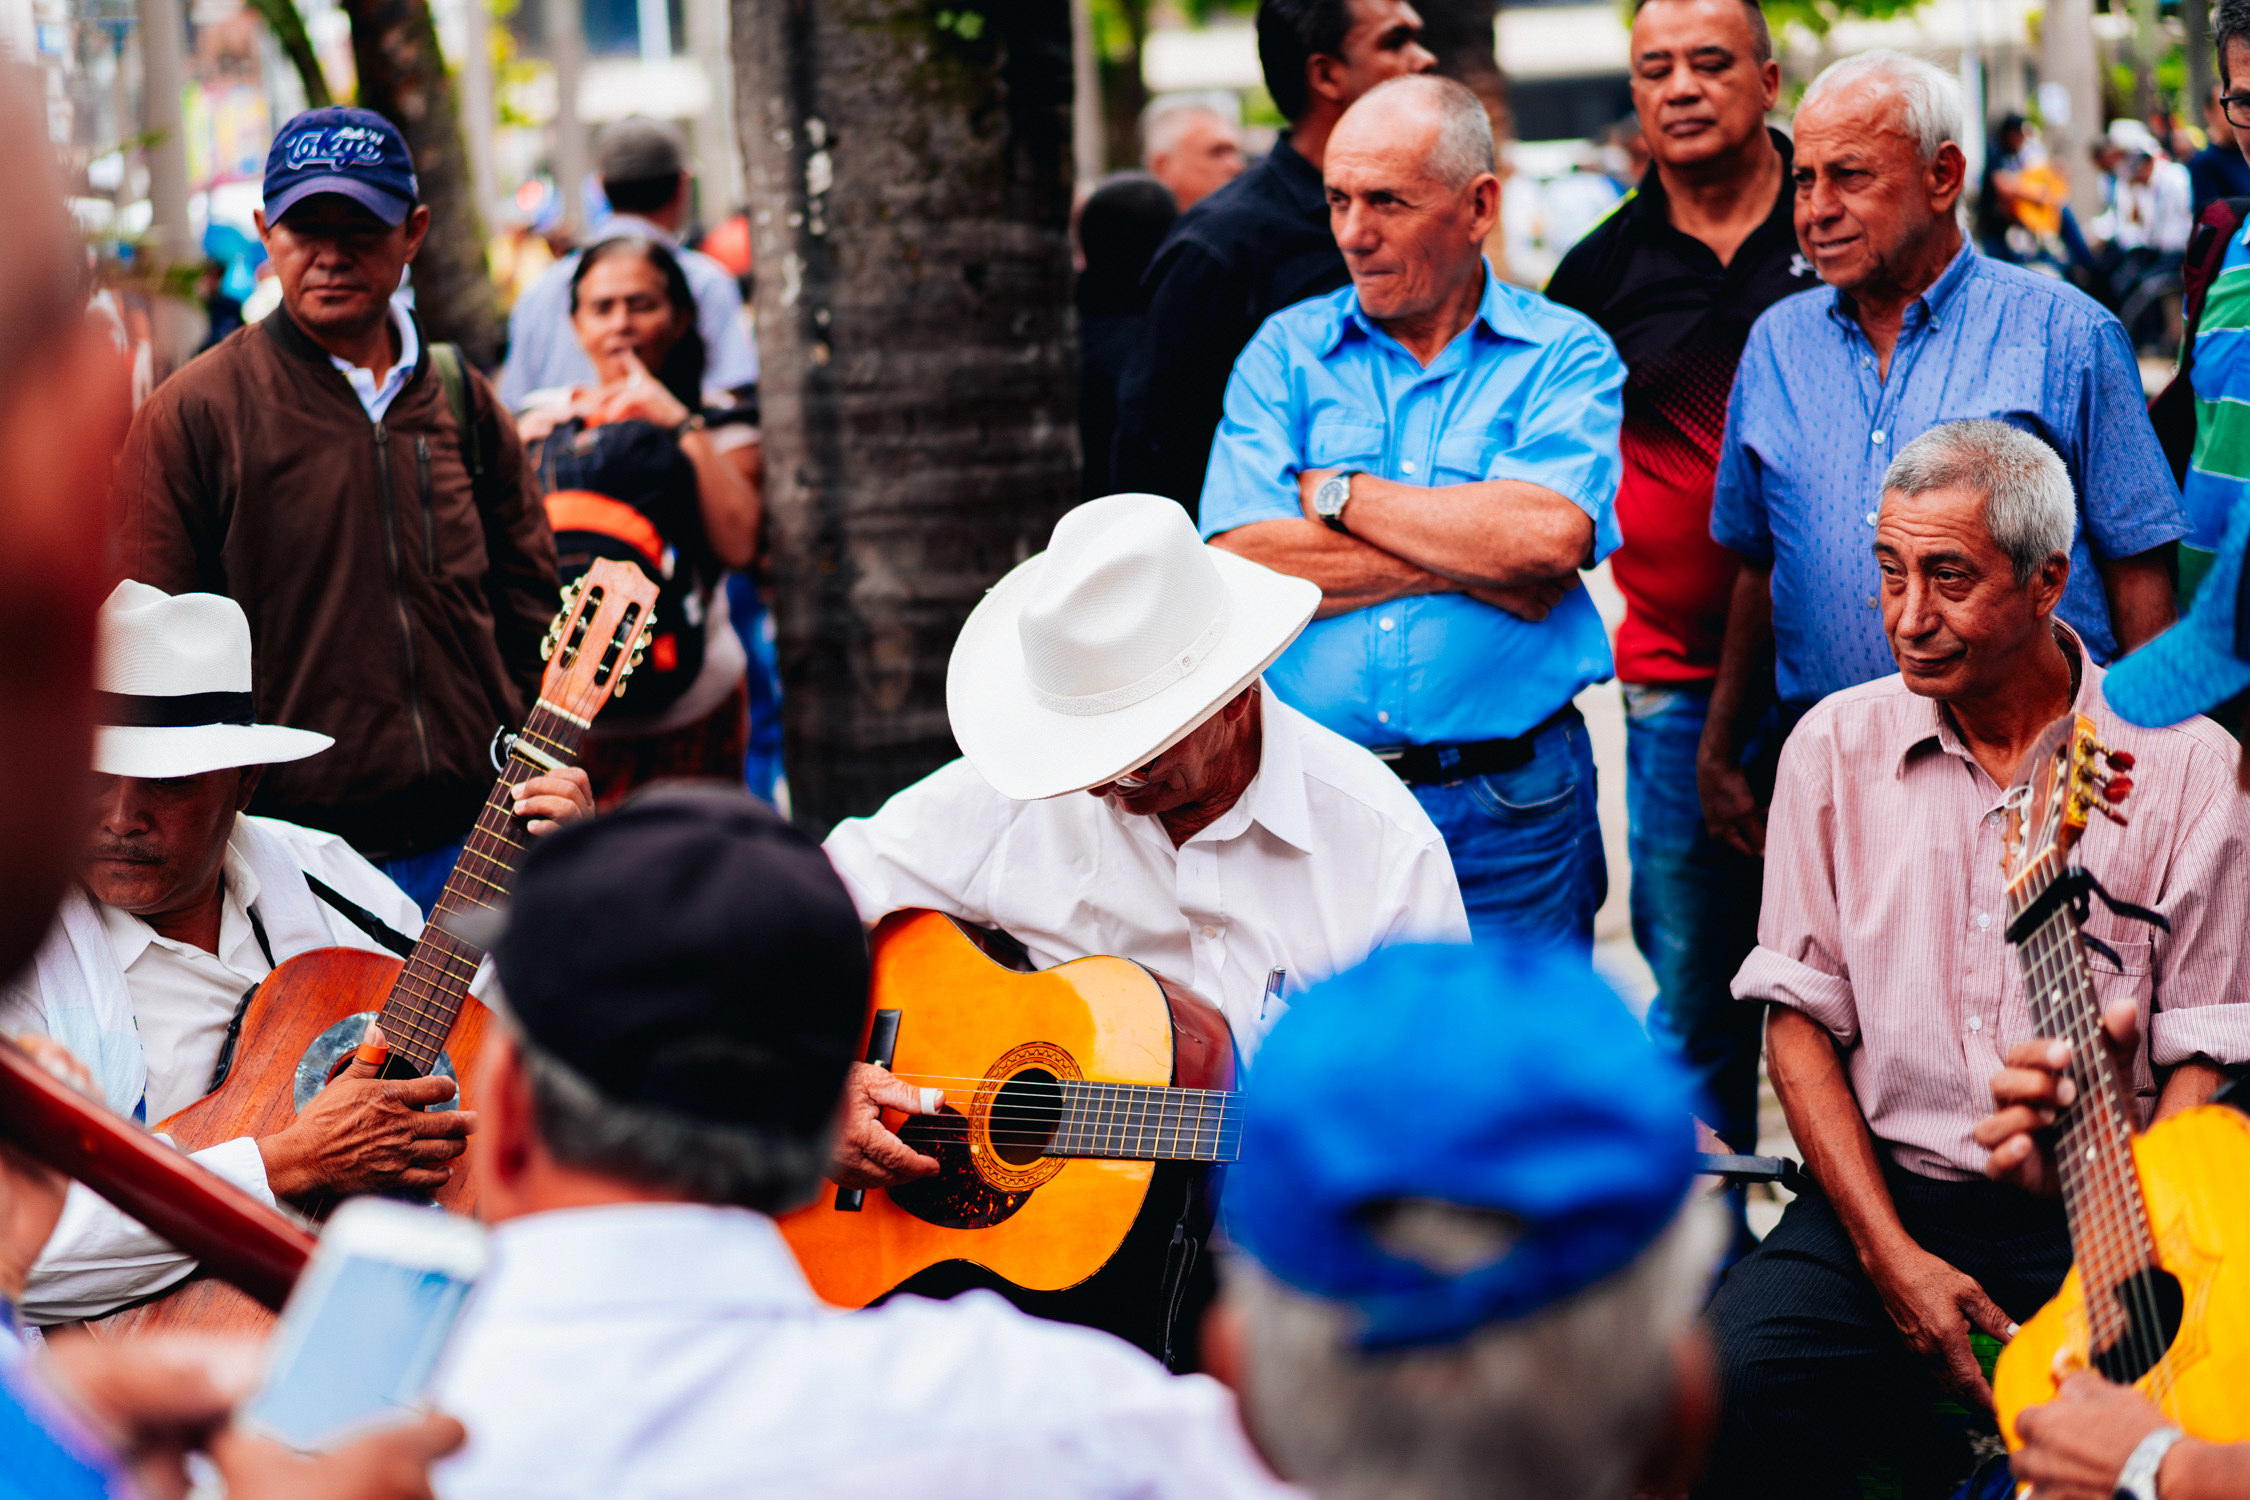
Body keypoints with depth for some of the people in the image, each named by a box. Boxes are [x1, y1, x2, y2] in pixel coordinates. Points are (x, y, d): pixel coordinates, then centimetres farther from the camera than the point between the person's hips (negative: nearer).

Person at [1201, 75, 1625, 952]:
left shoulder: (1564, 356, 2)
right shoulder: (1285, 353, 7)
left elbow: (1546, 539, -16)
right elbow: (1239, 566, -8)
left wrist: (1337, 492, -7)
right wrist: (1473, 557, -10)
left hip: (1508, 816, -1)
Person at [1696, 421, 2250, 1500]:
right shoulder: (1836, 745, 6)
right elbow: (1799, 1016, 5)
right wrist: (1892, 1256, -6)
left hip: (2105, 1220, -1)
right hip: (1884, 1197, 2)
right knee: (1731, 1382, -26)